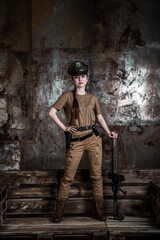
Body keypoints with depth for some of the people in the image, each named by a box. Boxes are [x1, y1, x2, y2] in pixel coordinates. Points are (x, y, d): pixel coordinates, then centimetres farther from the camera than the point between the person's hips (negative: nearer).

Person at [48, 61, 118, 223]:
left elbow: (100, 118, 13)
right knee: (68, 176, 2)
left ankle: (98, 210, 16)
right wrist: (64, 128, -3)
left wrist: (108, 132, -1)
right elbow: (51, 113, -1)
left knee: (96, 174, 4)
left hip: (93, 138, 2)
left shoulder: (93, 99, 9)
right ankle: (59, 211, 13)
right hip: (75, 140, -2)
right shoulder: (67, 96, 1)